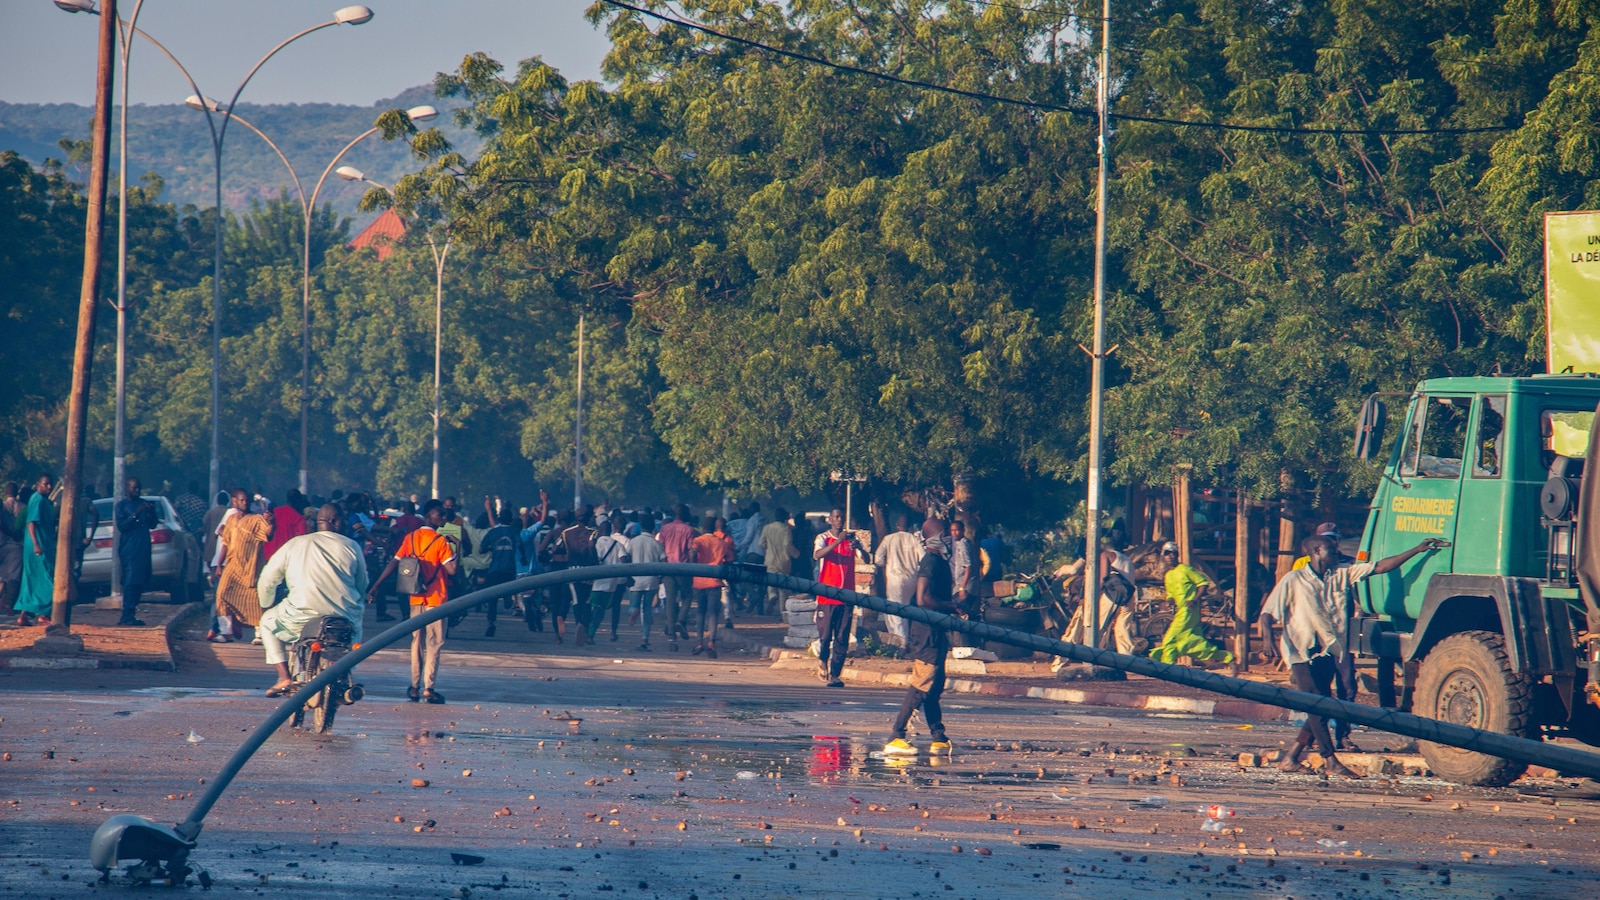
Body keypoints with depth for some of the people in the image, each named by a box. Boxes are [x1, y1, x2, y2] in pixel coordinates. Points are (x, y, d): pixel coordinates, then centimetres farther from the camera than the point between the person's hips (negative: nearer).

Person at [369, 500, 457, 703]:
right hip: (436, 599, -5)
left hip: (416, 598, 5)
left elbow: (394, 563, 1)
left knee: (417, 642, 12)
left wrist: (375, 586, 4)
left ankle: (414, 687, 10)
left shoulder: (411, 538, 5)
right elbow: (452, 569, -18)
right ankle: (429, 688, -7)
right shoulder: (440, 541, -11)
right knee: (434, 643, -1)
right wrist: (455, 549, -5)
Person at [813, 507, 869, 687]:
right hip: (827, 596, -2)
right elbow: (817, 555, -19)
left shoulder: (851, 539, 10)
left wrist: (859, 548, -22)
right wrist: (837, 542, -31)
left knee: (842, 639, -1)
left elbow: (867, 560, -1)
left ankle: (834, 674, 1)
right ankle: (822, 661, 24)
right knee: (825, 636, -3)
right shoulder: (823, 538, 2)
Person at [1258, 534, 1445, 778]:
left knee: (1321, 709, 4)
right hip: (1302, 653, -6)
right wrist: (1267, 637, -24)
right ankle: (1330, 761, -7)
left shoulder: (1342, 575, 9)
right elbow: (1268, 612, -5)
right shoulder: (1293, 581, -4)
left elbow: (1380, 567, 8)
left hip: (1327, 653, 6)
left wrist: (1416, 550, 2)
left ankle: (1290, 758, 14)